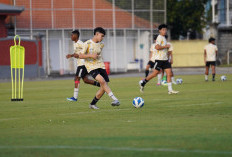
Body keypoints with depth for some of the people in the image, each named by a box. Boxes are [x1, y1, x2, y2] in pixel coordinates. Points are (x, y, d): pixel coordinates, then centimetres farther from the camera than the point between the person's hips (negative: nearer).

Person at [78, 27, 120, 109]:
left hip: (101, 66, 6)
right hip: (91, 67, -6)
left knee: (104, 87, -3)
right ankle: (114, 99, -31)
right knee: (102, 81, -28)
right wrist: (91, 55, -19)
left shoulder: (101, 44, 11)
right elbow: (80, 56, -8)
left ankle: (93, 104, 15)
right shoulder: (87, 44, -7)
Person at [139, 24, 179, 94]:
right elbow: (157, 47, -24)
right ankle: (143, 82, 13)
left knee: (169, 73, -2)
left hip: (165, 59, 8)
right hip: (160, 59, -8)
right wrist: (166, 46, -16)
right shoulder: (159, 37, -11)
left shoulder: (164, 38, 18)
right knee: (155, 73, -5)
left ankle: (170, 90, -5)